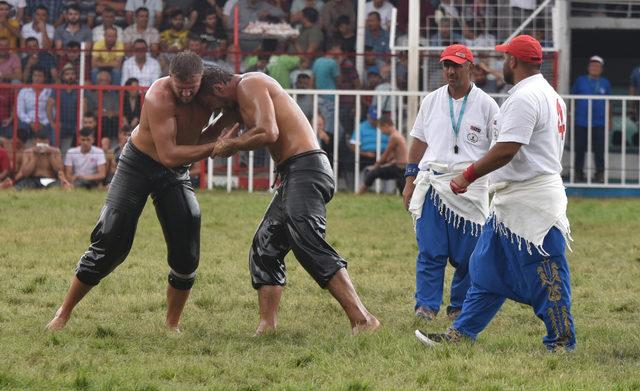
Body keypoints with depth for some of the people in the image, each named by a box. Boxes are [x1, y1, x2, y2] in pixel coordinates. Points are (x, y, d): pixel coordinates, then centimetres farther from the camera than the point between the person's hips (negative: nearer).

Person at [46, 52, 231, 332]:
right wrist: (214, 147, -35)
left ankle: (172, 325, 7)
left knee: (186, 251, -9)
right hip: (138, 164, -5)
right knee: (111, 242, -7)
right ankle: (64, 313, 6)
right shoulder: (159, 97, -31)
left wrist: (221, 129, -17)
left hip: (176, 172, 5)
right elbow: (169, 155, -34)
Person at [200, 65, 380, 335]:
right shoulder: (248, 92, 27)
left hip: (304, 170, -11)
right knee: (264, 248, 13)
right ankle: (267, 326, 10)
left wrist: (231, 145, -6)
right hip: (293, 176, 11)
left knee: (309, 246, -21)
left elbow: (268, 133, -19)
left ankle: (362, 320, -28)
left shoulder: (249, 85, -5)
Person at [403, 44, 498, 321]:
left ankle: (460, 307, 12)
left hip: (471, 191, -2)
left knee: (468, 255, 0)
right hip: (432, 185, 2)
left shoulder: (486, 105, 3)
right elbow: (419, 142, 18)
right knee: (430, 252, -6)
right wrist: (410, 181, 12)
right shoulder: (431, 101, 13)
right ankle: (426, 306, -5)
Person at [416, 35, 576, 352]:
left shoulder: (524, 98, -17)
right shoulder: (550, 96, 16)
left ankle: (561, 342, -1)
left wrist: (468, 176, -15)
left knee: (543, 275, -6)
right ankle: (461, 333, 15)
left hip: (531, 203, -11)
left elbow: (506, 150, -23)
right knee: (487, 268, 13)